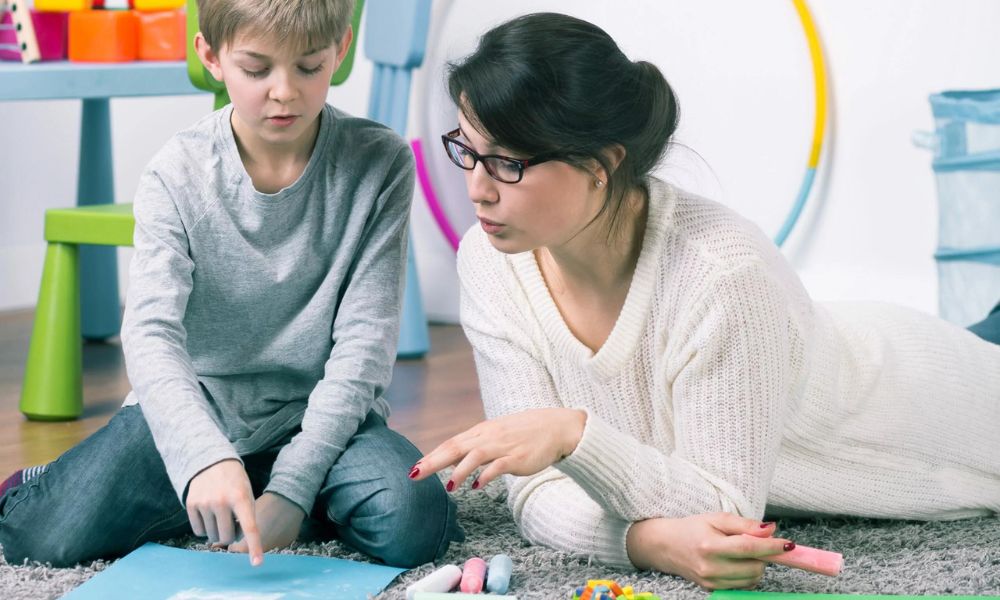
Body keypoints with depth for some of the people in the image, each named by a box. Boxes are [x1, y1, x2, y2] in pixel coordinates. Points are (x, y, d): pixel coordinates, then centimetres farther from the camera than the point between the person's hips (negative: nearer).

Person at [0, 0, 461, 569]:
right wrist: (206, 457, -40)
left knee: (411, 525, -28)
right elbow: (151, 334, -21)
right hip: (194, 409, 0)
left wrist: (293, 485, -20)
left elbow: (365, 341, -11)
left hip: (320, 410, 0)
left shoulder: (378, 163, -11)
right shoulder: (179, 174, -10)